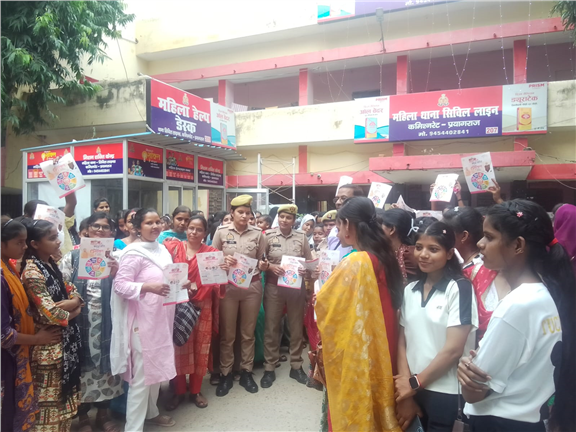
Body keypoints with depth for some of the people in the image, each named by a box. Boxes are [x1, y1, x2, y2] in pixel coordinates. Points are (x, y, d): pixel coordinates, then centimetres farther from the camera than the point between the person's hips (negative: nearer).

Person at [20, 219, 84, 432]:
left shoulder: (51, 263, 4)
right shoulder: (32, 272, -19)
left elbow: (73, 293, 8)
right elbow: (50, 314, -23)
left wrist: (71, 303, -13)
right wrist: (72, 312, -6)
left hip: (65, 339, 8)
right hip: (49, 343, -8)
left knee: (63, 396, 19)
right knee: (50, 399, 8)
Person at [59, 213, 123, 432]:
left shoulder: (115, 257, 5)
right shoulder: (73, 256, 2)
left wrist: (116, 274, -18)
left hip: (106, 321, 1)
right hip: (81, 320, -1)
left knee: (106, 360, 10)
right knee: (83, 363, 7)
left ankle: (103, 413, 29)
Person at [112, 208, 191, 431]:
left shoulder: (162, 249, 9)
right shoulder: (134, 252, -15)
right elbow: (120, 285, -20)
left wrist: (181, 284, 1)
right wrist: (149, 287, -32)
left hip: (161, 318, 8)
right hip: (143, 320, -8)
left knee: (157, 368, 21)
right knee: (142, 375, -1)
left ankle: (151, 412, 40)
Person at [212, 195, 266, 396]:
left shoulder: (257, 233, 1)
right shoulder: (221, 232, -1)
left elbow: (261, 261, 10)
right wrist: (223, 261, -15)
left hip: (252, 287, 1)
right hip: (228, 286, -1)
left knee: (248, 333, 12)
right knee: (227, 334, 7)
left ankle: (246, 372, 28)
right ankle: (226, 374, 23)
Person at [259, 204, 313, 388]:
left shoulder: (302, 237, 1)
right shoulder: (268, 236, -3)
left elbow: (309, 262, 6)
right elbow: (259, 261, -2)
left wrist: (306, 270, -14)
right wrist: (270, 266, -20)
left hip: (296, 287, 1)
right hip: (273, 287, -1)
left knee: (296, 327, 12)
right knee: (271, 327, 7)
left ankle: (296, 366, 28)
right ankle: (269, 368, 22)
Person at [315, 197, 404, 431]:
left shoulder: (354, 262, -22)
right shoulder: (383, 258, 2)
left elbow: (323, 303, -15)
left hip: (354, 354, -7)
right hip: (378, 352, 7)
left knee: (354, 408, 9)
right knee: (373, 405, 21)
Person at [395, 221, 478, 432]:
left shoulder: (460, 288, -10)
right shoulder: (410, 290, 5)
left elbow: (453, 349, -14)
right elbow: (402, 341, 3)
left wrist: (415, 382, -8)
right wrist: (406, 391, -5)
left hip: (446, 392, -4)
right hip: (412, 389, 5)